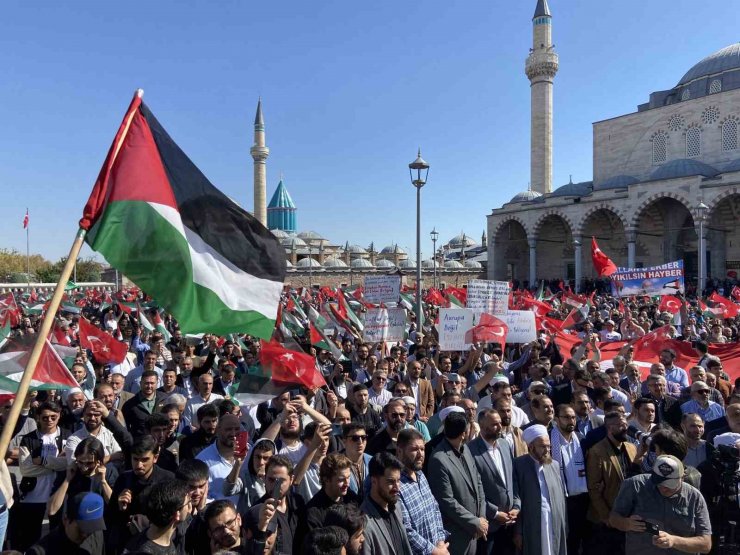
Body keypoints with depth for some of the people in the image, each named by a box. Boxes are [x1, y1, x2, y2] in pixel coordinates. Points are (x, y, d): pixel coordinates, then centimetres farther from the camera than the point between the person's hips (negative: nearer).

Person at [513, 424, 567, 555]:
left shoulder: (555, 465, 10)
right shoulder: (518, 465, -7)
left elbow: (561, 497, 13)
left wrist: (564, 528, 11)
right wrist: (517, 531, -9)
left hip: (556, 526, 4)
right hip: (531, 528, -4)